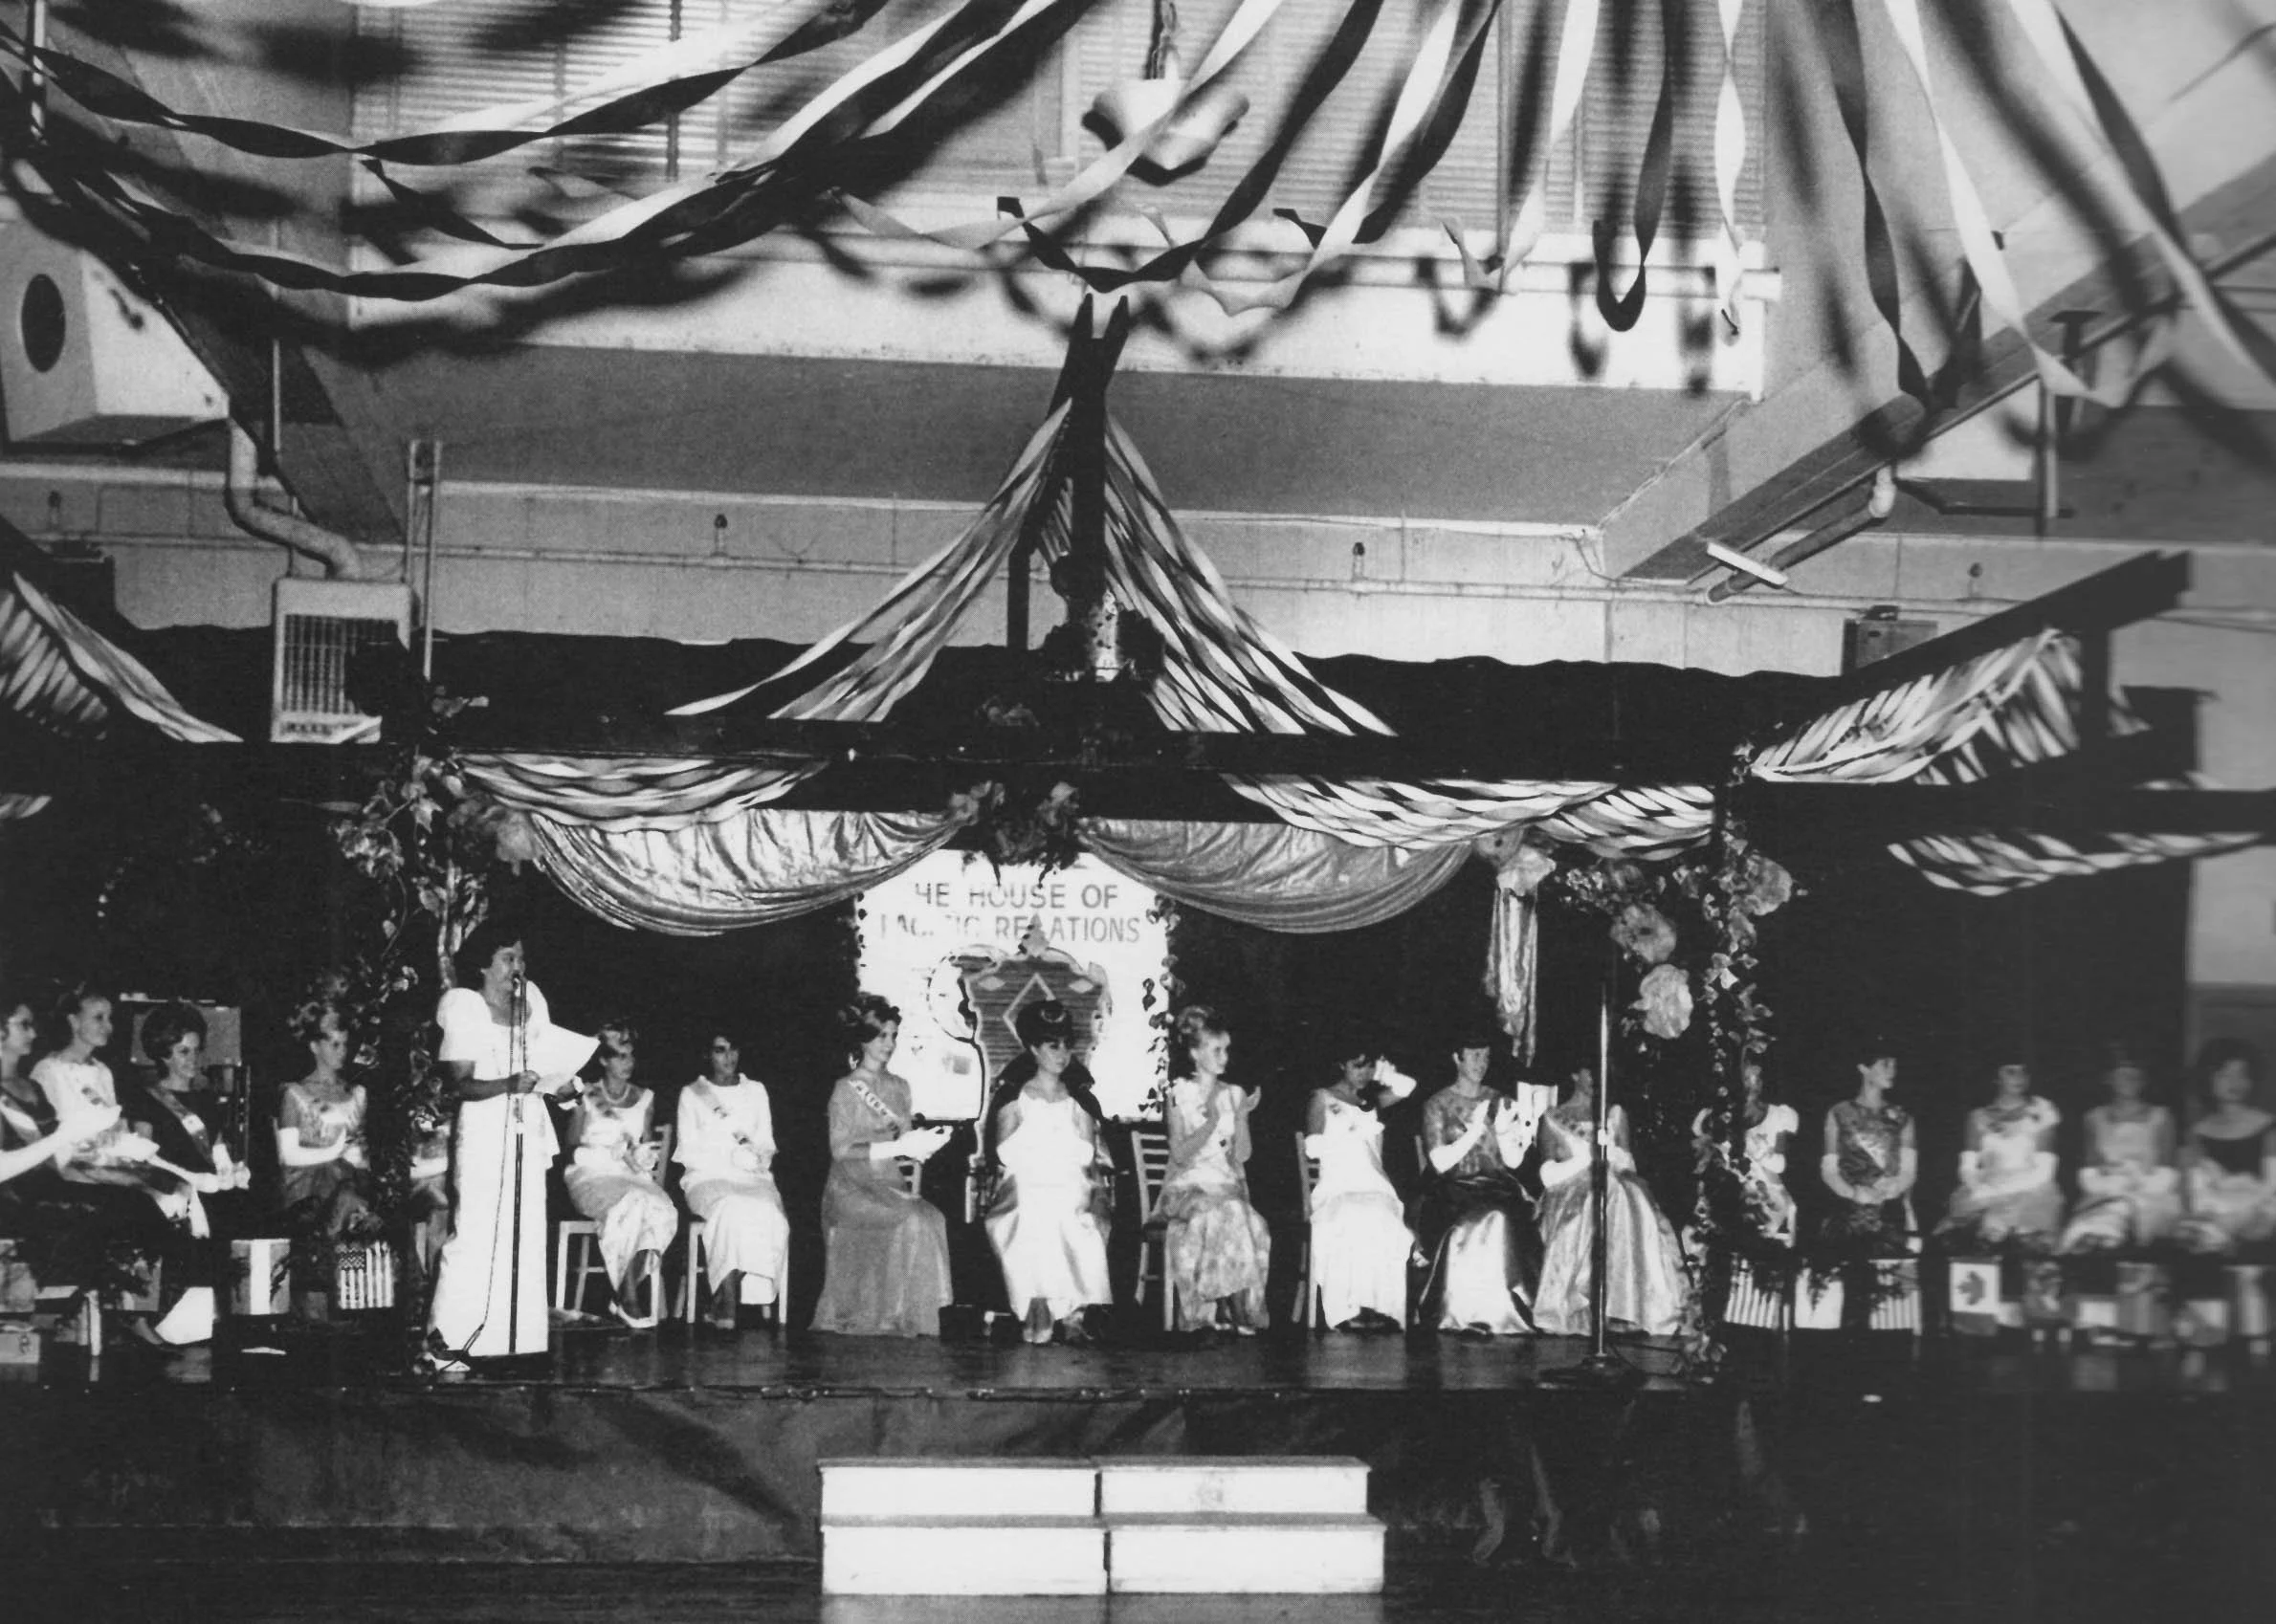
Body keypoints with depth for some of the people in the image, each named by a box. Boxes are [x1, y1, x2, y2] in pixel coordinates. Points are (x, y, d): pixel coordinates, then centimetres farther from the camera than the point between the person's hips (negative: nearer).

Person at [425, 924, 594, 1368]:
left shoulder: (531, 998, 10)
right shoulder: (464, 1008, -7)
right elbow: (463, 1083, -12)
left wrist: (561, 1080, -1)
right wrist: (509, 1085, -27)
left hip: (528, 1128, 6)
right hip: (483, 1129, -6)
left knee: (526, 1233, 6)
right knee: (474, 1233, -9)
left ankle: (517, 1336, 13)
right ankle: (443, 1340, -5)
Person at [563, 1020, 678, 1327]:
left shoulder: (644, 1099, 19)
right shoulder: (586, 1097, 8)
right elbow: (574, 1151, 3)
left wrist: (643, 1157, -3)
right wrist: (618, 1155, -8)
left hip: (634, 1178, 4)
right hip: (592, 1176, -3)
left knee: (662, 1211, -32)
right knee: (632, 1206, -36)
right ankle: (628, 1299, -31)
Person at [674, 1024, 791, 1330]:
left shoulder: (756, 1091, 21)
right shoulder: (692, 1094, 12)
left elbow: (767, 1145, 17)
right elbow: (689, 1153, 4)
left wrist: (758, 1156, -8)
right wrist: (732, 1157, -9)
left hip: (753, 1178, 3)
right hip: (707, 1177, -3)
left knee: (770, 1215, -33)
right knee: (732, 1210, -38)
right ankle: (728, 1302, -37)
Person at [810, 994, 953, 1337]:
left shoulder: (899, 1088, 17)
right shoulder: (846, 1089, -1)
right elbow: (841, 1150, -10)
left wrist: (921, 1145, -7)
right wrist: (899, 1147, -19)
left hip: (889, 1186, 5)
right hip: (851, 1188, -5)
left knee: (931, 1217, -26)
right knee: (912, 1219, -30)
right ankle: (898, 1315, -23)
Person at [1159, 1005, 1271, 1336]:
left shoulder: (1234, 1095, 11)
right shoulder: (1179, 1095, 2)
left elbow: (1241, 1157, 5)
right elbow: (1180, 1154, -7)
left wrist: (1242, 1117, -10)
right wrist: (1210, 1123, -18)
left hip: (1227, 1184, 3)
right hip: (1188, 1185, -3)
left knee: (1248, 1222, -29)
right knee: (1226, 1214, -34)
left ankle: (1222, 1309, -25)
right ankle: (1236, 1309, -28)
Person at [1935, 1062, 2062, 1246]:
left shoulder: (2040, 1111, 9)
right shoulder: (1980, 1116, 14)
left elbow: (2043, 1170, 1)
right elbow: (1968, 1167, 7)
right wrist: (1981, 1192, -15)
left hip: (2028, 1194, -1)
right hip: (1984, 1197, 1)